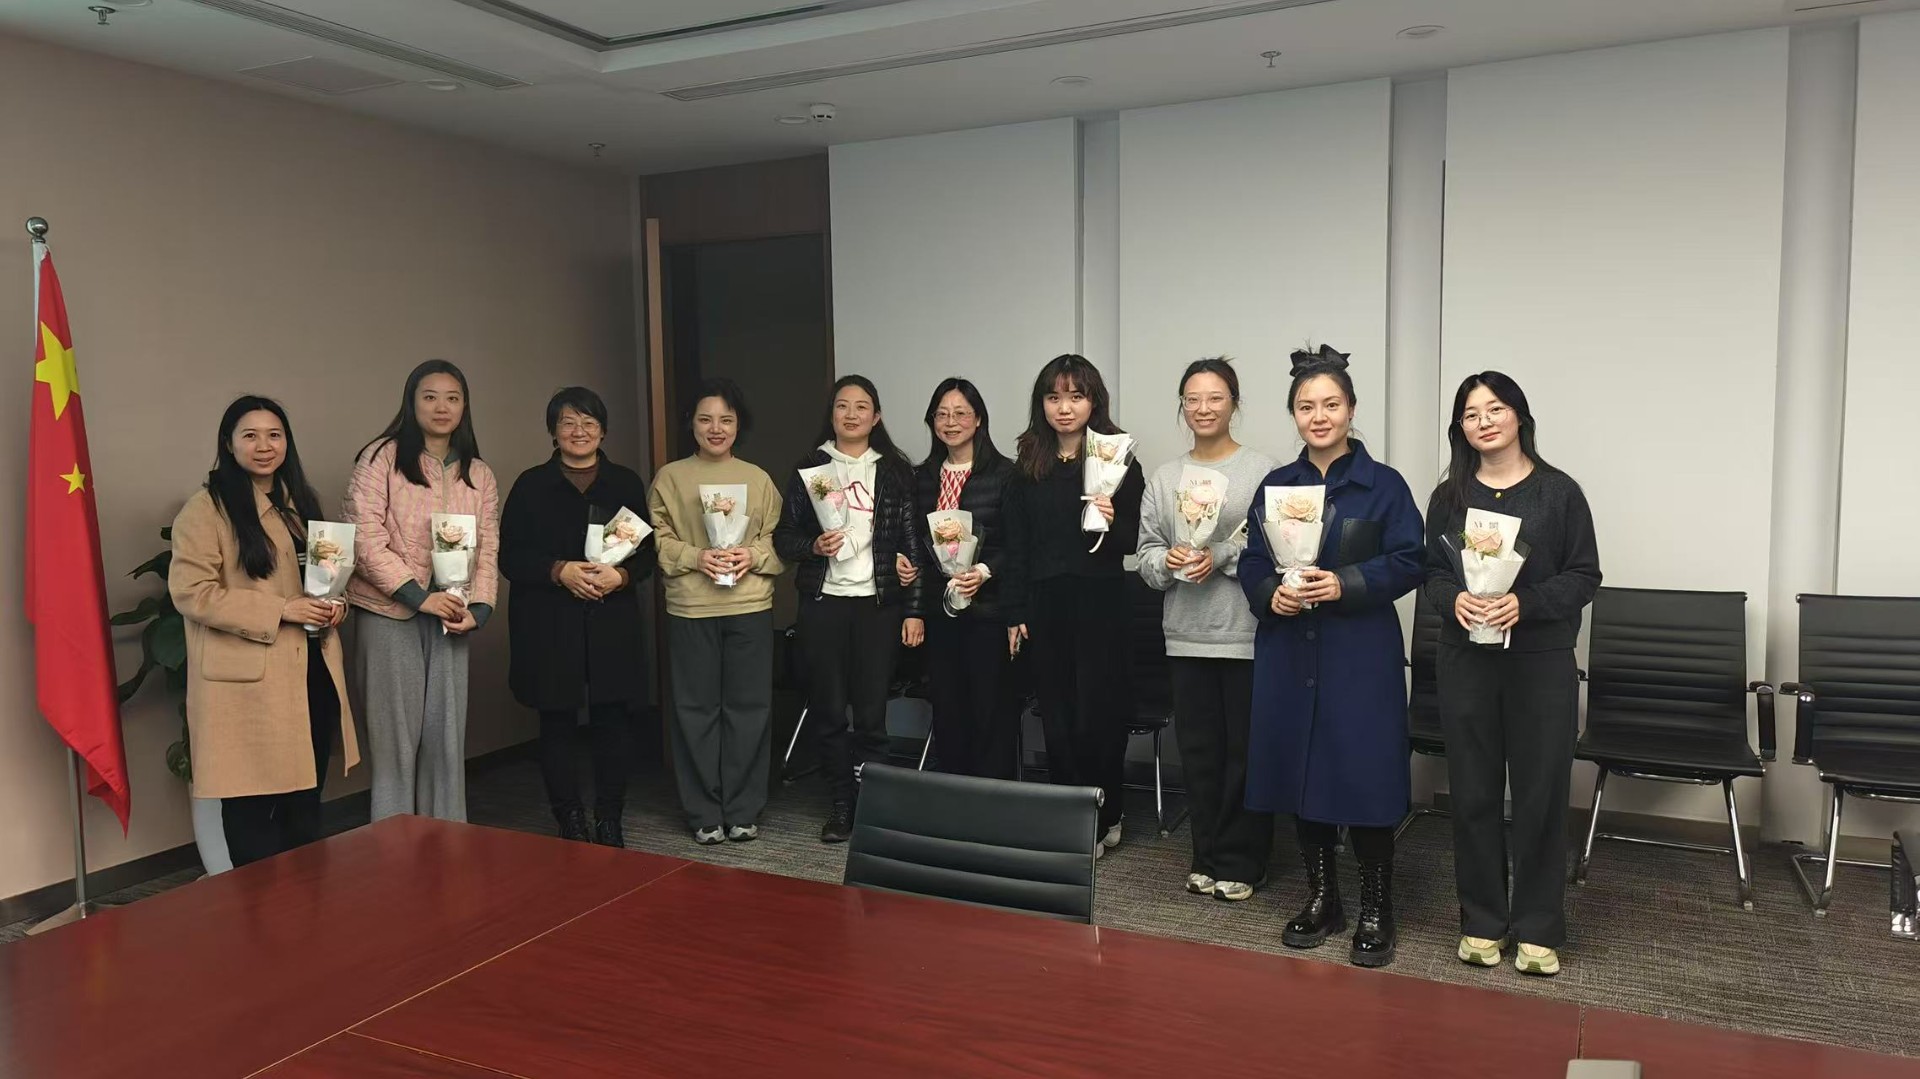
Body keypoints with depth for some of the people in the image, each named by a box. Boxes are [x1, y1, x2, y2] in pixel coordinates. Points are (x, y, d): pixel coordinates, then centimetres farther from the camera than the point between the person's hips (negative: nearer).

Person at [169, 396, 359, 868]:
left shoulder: (298, 502, 16)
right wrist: (280, 610, -20)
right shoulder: (206, 508, -8)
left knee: (306, 798, 15)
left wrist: (333, 604, 3)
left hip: (312, 671, 7)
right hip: (249, 680, -7)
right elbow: (191, 592, -15)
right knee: (253, 804, 1)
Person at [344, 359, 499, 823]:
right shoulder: (381, 458, -3)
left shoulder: (479, 474, 12)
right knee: (396, 738, 3)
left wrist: (478, 607, -7)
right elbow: (365, 538, -10)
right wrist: (419, 596, -15)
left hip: (450, 620, 4)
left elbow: (488, 549, 9)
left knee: (447, 737, 8)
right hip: (389, 613, -4)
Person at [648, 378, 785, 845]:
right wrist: (697, 557, -15)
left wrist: (752, 555, -12)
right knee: (696, 708, 4)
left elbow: (779, 538, 6)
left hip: (750, 606, 1)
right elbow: (659, 540, 1)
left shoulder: (758, 478, 8)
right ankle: (705, 814, 15)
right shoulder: (670, 477, 5)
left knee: (748, 706, 4)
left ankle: (743, 811, 16)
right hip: (690, 608, -1)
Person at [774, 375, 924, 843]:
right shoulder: (809, 468, 7)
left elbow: (912, 540, 5)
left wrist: (914, 608, -2)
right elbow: (784, 536, 8)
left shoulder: (896, 470, 6)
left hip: (877, 603, -1)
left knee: (872, 711, -1)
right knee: (829, 709, 5)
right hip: (823, 603, 1)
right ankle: (840, 805, 18)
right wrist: (813, 547, -13)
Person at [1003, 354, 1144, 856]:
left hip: (1101, 607, -3)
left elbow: (1137, 540, -1)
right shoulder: (1029, 467, 9)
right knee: (1057, 718, 9)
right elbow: (1017, 547, 10)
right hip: (1046, 607, 4)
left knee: (1098, 717, 1)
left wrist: (1112, 522, -22)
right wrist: (1015, 613, 7)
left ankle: (1103, 820, 19)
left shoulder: (1118, 461, -2)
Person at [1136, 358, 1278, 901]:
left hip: (1247, 634, -4)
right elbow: (1146, 554, 12)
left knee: (1246, 751, 3)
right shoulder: (1164, 478, 11)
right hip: (1187, 634, 4)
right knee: (1198, 749, 11)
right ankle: (1207, 857, 25)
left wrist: (1221, 559, -17)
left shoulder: (1265, 470, -4)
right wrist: (1168, 561, -8)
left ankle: (1239, 862, 18)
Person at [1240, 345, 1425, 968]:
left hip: (1361, 653, -4)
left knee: (1364, 774, -2)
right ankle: (1321, 900, 24)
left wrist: (1345, 585, -18)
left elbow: (1408, 562, -5)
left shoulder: (1384, 485, -1)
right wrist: (1272, 593, -11)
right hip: (1288, 650, 4)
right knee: (1299, 771, 8)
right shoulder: (1275, 486, 9)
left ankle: (1375, 911, 13)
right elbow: (1251, 563, 9)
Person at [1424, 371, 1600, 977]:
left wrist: (1526, 603, -17)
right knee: (1473, 792, 7)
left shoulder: (1558, 491, -1)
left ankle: (1537, 929, 17)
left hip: (1542, 663, -2)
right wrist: (1455, 599, -14)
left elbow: (1584, 576, -2)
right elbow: (1432, 573, 8)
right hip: (1466, 661, 2)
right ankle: (1482, 921, 20)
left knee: (1540, 794, 2)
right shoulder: (1449, 496, 7)